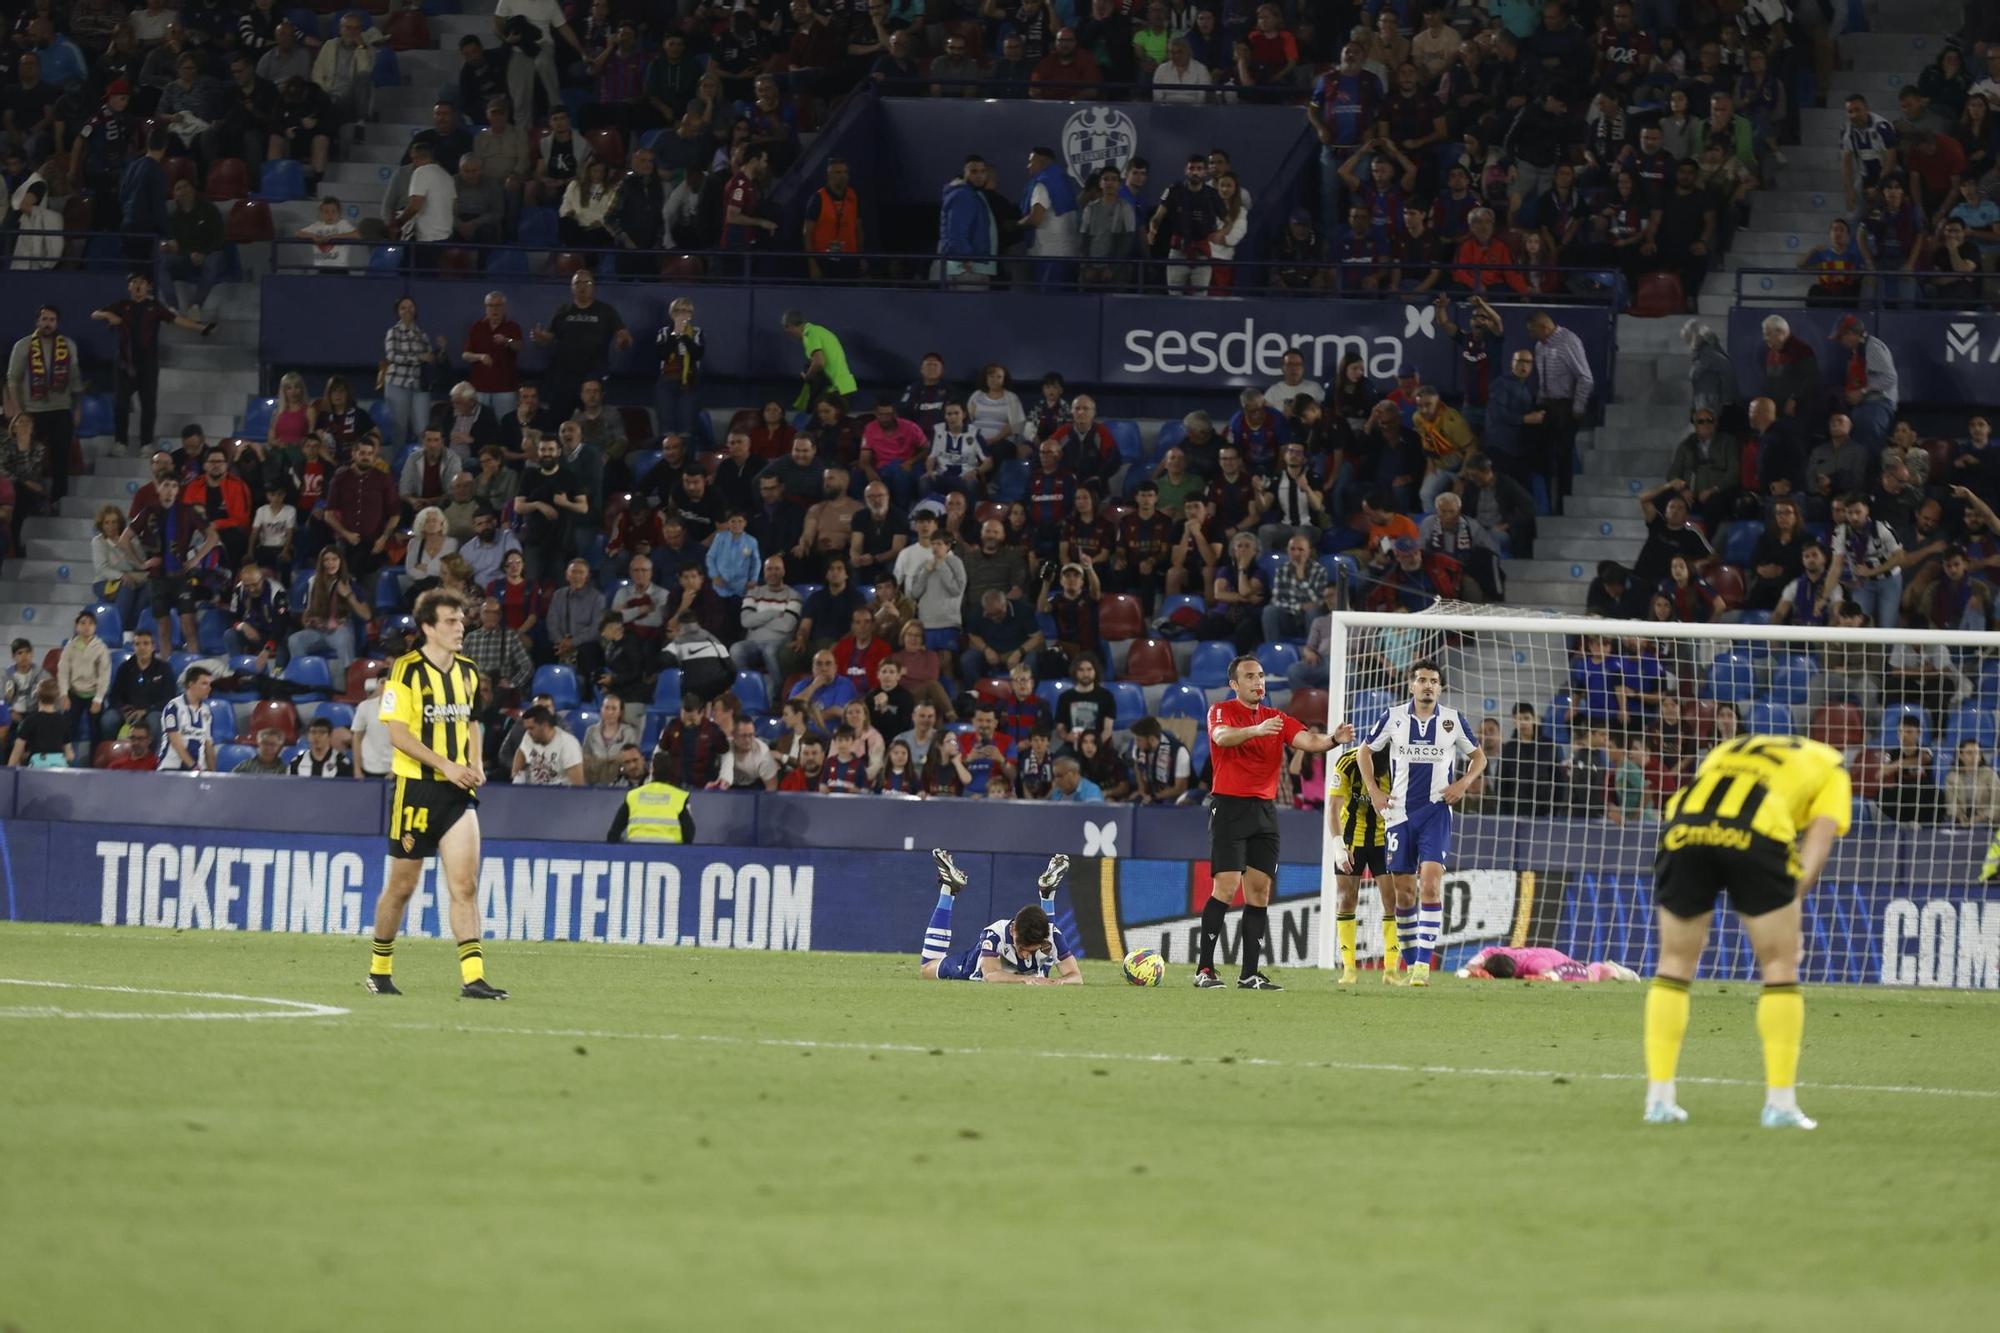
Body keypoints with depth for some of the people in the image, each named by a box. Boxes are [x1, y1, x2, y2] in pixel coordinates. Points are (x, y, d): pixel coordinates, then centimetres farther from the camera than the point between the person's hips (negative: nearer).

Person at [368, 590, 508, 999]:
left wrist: (476, 765, 4)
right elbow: (397, 732, -14)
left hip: (458, 791, 4)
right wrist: (446, 765, -20)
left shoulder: (467, 673, 10)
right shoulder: (406, 672, -9)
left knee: (465, 884, -7)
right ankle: (379, 970, 22)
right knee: (402, 884, 5)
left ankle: (473, 977, -14)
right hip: (416, 788, -4)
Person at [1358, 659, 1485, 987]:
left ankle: (1423, 962, -20)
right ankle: (1408, 961, 15)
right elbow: (1366, 751, 16)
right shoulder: (1393, 718, 3)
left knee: (1430, 881, -18)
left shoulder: (1453, 720, 3)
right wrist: (1374, 791, 5)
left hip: (1436, 812, -1)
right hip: (1400, 812, 1)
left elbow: (1478, 756, 16)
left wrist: (1463, 784, -1)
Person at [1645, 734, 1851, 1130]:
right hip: (1757, 833, -3)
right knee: (1780, 966, 11)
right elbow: (1819, 836, 11)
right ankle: (1780, 1104, 10)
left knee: (1675, 962, 18)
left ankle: (1659, 1098, 17)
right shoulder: (1829, 767, 30)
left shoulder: (1729, 751, 42)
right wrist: (1790, 905, 5)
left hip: (1683, 828, 3)